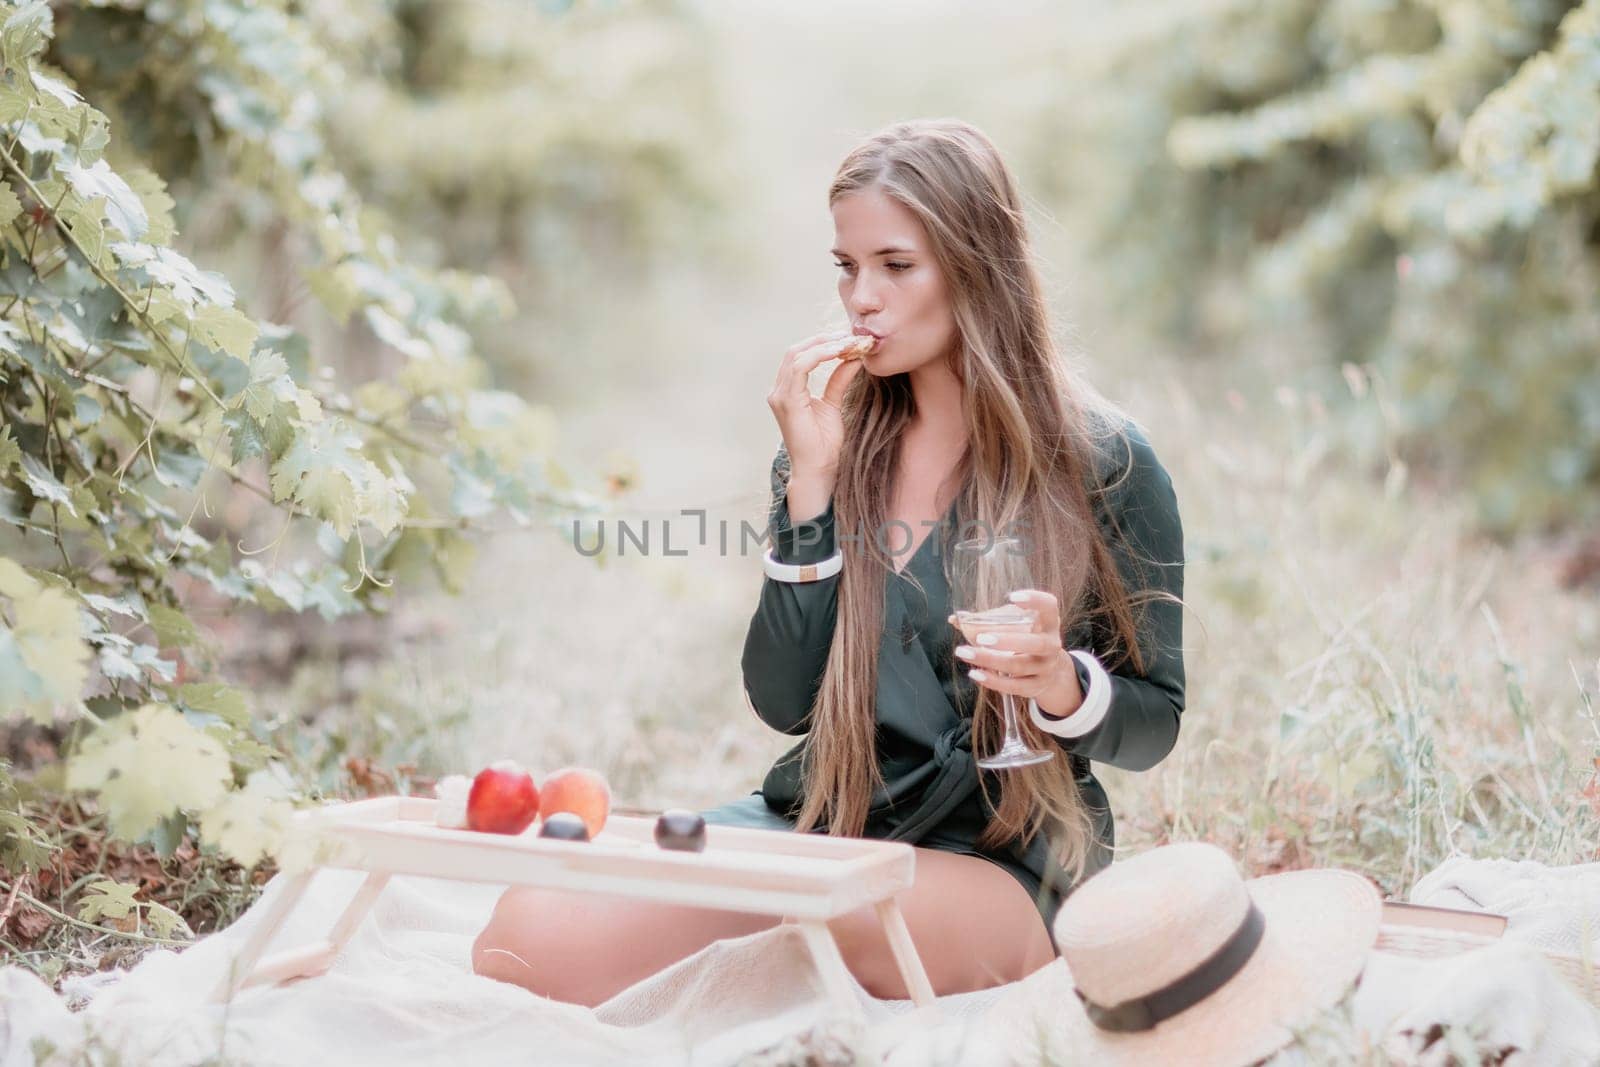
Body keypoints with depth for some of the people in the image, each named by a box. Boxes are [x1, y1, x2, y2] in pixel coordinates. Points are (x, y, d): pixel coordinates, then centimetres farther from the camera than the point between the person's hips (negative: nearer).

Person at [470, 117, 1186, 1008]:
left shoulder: (1101, 462, -3)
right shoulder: (840, 439, 8)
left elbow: (1155, 723, 3)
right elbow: (783, 701, 1)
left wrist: (1064, 687, -20)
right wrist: (810, 480, -8)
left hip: (1001, 858, -3)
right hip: (820, 820, 3)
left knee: (848, 910, -39)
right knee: (530, 932, -21)